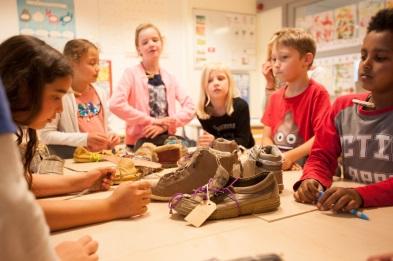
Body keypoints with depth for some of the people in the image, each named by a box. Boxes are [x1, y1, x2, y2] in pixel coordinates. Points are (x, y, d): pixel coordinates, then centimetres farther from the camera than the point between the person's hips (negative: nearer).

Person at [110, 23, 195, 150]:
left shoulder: (169, 78, 9)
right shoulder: (131, 73, -3)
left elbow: (190, 107, 3)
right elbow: (116, 104, -18)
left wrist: (165, 125, -11)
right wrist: (152, 120, -15)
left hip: (167, 140, 4)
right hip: (140, 142, -4)